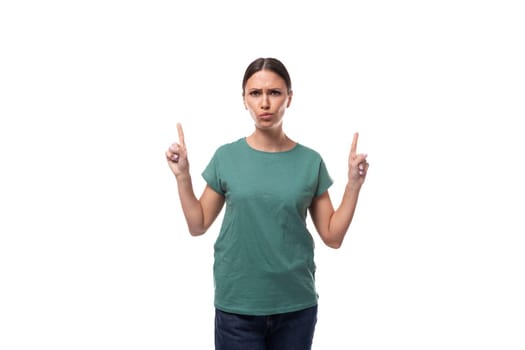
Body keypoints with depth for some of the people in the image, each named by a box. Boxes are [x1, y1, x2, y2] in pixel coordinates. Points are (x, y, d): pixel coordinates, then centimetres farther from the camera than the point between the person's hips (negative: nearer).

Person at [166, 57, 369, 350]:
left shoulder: (310, 161, -3)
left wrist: (354, 184, -8)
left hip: (297, 305, 1)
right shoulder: (226, 157, -3)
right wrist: (183, 175, -6)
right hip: (237, 305, -1)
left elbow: (333, 237, 1)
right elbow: (198, 225, 4)